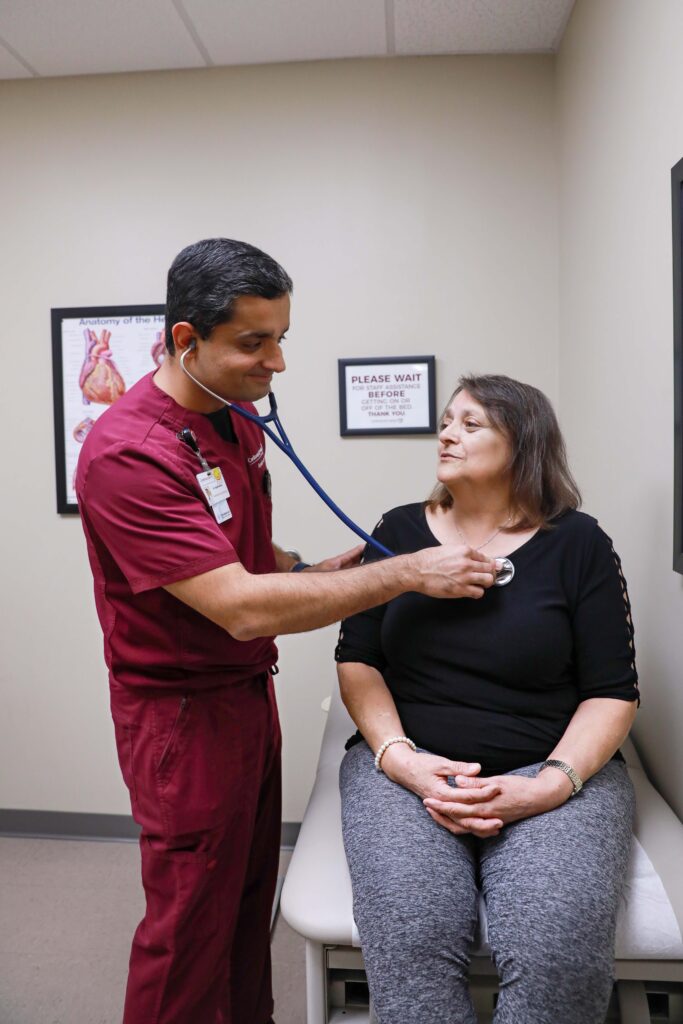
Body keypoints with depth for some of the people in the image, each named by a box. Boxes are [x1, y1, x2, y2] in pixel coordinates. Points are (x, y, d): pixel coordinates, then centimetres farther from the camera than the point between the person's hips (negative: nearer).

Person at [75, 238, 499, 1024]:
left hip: (250, 694, 8)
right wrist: (409, 573, -25)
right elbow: (242, 607, -30)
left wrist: (313, 571, -2)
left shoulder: (238, 420, 4)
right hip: (184, 715, -8)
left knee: (251, 902, 22)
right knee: (191, 929, 11)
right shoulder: (126, 454, -25)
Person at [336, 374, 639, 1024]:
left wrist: (550, 784, -14)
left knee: (561, 947, -25)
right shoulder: (400, 531, 9)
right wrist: (400, 758, -11)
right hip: (408, 766, 1)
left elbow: (613, 693, 1)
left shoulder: (578, 544, 3)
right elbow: (357, 661, 5)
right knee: (408, 934, -27)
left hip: (551, 773, 0)